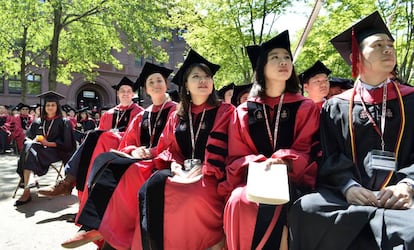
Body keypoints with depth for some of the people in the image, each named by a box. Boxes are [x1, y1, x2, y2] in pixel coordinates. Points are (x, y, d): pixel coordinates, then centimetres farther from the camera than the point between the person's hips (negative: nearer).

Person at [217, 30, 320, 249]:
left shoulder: (306, 108, 12)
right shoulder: (243, 112, 12)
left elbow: (307, 151, 2)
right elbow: (236, 158, 7)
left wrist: (283, 162, -21)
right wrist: (259, 163, -16)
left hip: (293, 178, 0)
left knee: (276, 204, -34)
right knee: (239, 201, -33)